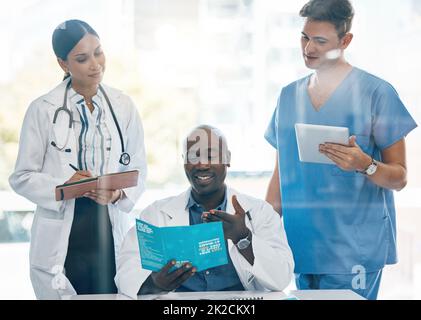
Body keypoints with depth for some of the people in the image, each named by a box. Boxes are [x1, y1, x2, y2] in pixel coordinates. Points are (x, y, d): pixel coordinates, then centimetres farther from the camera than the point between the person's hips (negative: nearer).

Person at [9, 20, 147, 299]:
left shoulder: (124, 106, 5)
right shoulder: (43, 109, -2)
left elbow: (138, 171, 7)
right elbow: (22, 177, 0)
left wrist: (118, 194, -14)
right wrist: (64, 185, -17)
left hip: (112, 232, 2)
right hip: (61, 238, -2)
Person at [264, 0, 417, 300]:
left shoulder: (376, 92, -5)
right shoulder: (289, 95, 10)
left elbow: (399, 178, -3)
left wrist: (364, 164, -23)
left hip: (353, 251, -4)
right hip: (301, 246, 5)